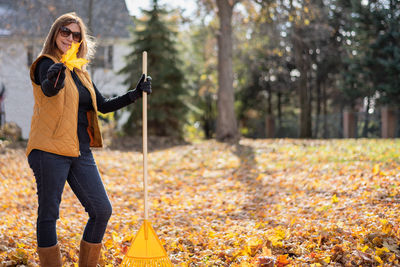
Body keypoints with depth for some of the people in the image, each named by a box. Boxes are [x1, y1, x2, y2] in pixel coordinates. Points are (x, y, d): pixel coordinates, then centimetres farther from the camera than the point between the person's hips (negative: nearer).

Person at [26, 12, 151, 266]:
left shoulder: (81, 74, 19)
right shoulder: (47, 64, -3)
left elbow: (103, 105, 20)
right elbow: (47, 89, -26)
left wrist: (135, 94, 9)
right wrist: (53, 81, -50)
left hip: (81, 152, 7)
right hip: (51, 150, -7)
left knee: (102, 210, 5)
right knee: (49, 213, -3)